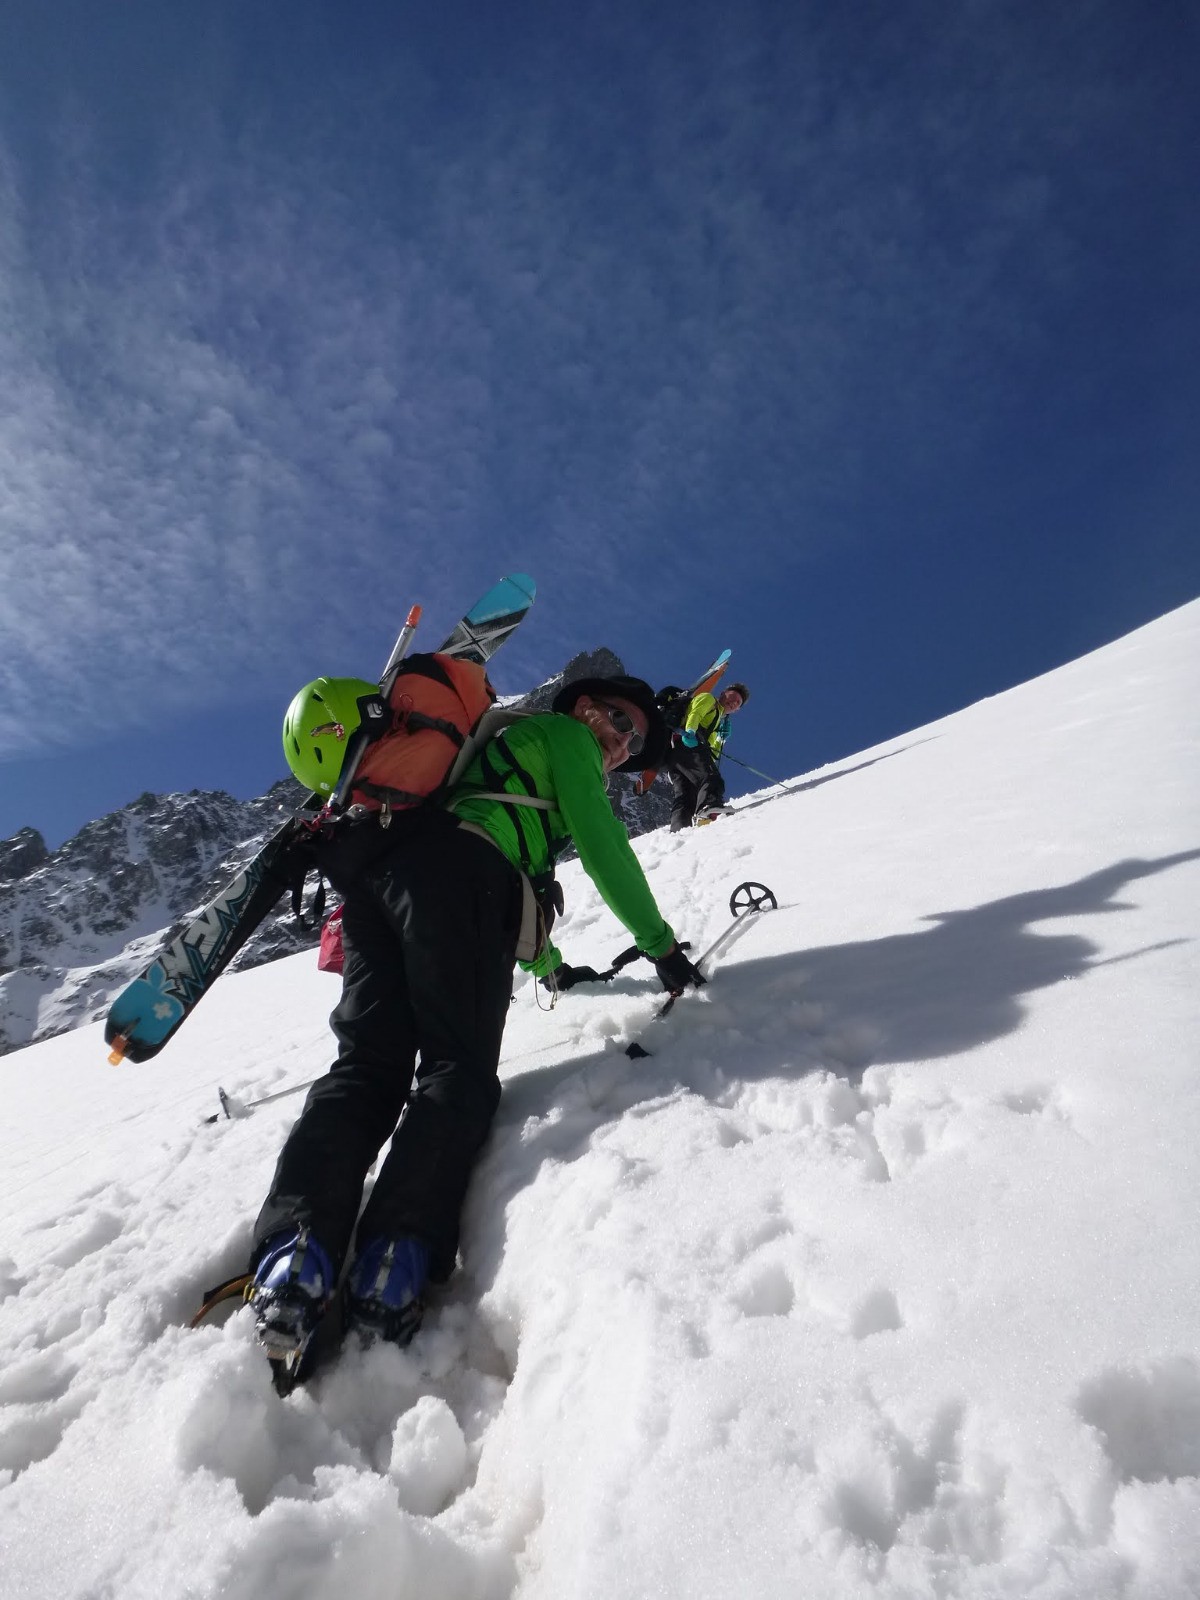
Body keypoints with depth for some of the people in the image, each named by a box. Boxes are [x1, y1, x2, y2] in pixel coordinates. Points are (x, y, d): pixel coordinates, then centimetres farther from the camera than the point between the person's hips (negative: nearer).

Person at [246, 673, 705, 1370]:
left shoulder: (497, 739, 43)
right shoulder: (562, 733, 18)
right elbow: (603, 845, 7)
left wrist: (551, 962, 49)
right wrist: (660, 943, 13)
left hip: (373, 875, 8)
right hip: (457, 873, -8)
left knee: (368, 1063, -4)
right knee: (459, 1069, -12)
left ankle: (294, 1250, -20)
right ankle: (395, 1263, -26)